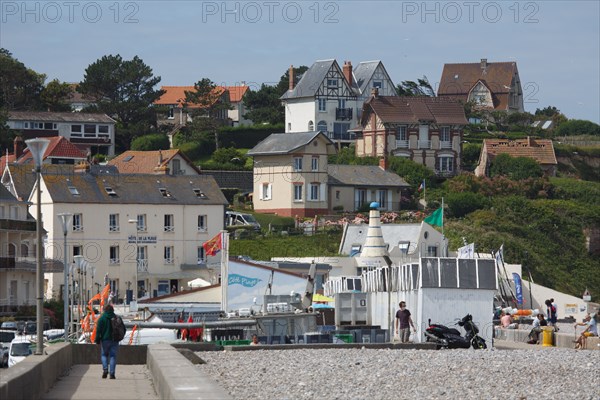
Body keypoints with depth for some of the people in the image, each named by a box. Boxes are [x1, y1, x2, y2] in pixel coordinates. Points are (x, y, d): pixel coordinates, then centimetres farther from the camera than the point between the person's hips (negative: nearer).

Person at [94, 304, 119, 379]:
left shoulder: (102, 318, -4)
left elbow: (98, 330, -7)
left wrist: (97, 340, -2)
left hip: (105, 339, -2)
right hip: (115, 340, 2)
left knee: (104, 355, 13)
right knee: (113, 356, 4)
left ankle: (105, 369, -8)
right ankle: (112, 373, -3)